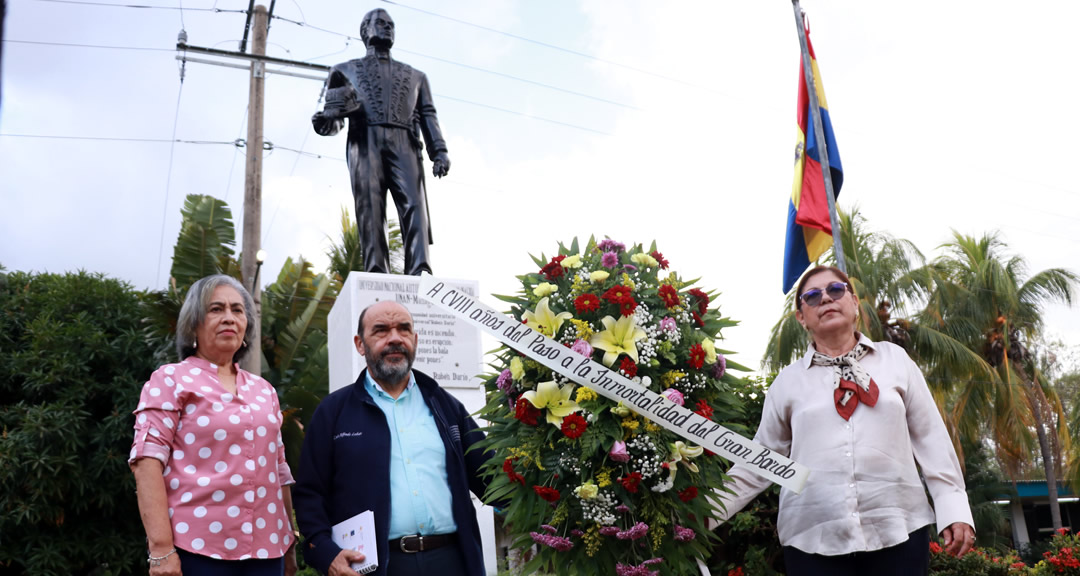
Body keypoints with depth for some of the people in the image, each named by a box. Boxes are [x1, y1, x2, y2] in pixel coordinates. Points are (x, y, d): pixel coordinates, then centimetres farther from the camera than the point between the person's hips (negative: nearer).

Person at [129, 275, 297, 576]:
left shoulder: (263, 390, 15)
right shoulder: (170, 380, 1)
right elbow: (147, 462, -9)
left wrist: (289, 544, 15)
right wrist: (161, 549, -17)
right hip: (197, 548, -5)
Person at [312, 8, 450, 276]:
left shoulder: (415, 76, 32)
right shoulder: (347, 70, 28)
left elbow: (428, 116, 19)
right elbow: (334, 111, 18)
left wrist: (440, 151, 1)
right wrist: (326, 120, -8)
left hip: (404, 144, 1)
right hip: (365, 143, -1)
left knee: (414, 205, -20)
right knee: (370, 209, -15)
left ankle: (420, 273, -32)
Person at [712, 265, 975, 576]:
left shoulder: (894, 359, 10)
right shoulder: (788, 381, 8)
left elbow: (930, 438, 9)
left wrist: (954, 509, 3)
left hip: (899, 531, 0)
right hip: (813, 539, 0)